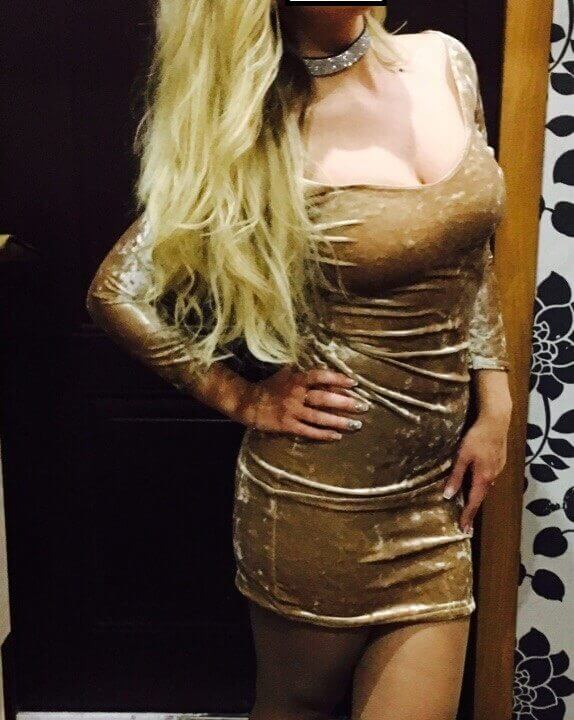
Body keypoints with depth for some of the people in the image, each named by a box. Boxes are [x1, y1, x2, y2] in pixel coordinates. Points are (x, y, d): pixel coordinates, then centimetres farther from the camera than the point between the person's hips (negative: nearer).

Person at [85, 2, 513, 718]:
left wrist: (495, 405, 6)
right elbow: (115, 291, -5)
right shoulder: (260, 131, -12)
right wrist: (242, 399, -6)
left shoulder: (446, 62, 1)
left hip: (436, 485, 4)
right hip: (321, 490, -4)